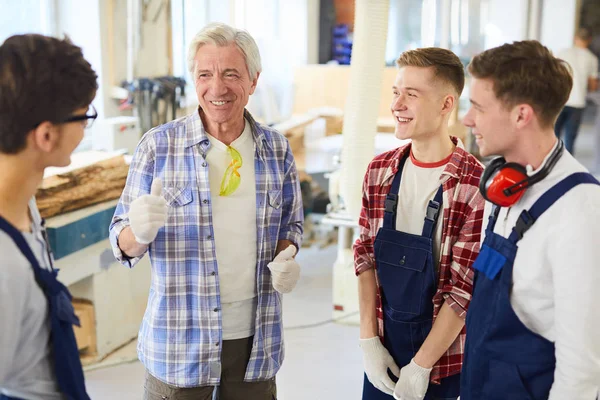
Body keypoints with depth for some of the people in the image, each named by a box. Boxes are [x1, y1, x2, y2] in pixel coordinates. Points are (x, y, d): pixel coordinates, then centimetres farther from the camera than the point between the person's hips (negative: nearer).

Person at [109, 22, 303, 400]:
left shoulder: (277, 149, 1)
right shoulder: (159, 145, -7)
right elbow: (123, 242, -3)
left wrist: (286, 258, -7)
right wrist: (140, 233, -26)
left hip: (257, 338, 2)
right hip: (179, 339, -2)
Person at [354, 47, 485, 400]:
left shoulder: (476, 185, -18)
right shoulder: (380, 171, -1)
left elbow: (466, 288, -15)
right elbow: (366, 256, 4)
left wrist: (421, 366, -12)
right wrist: (369, 340, -3)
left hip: (445, 358, -4)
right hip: (383, 348, 4)